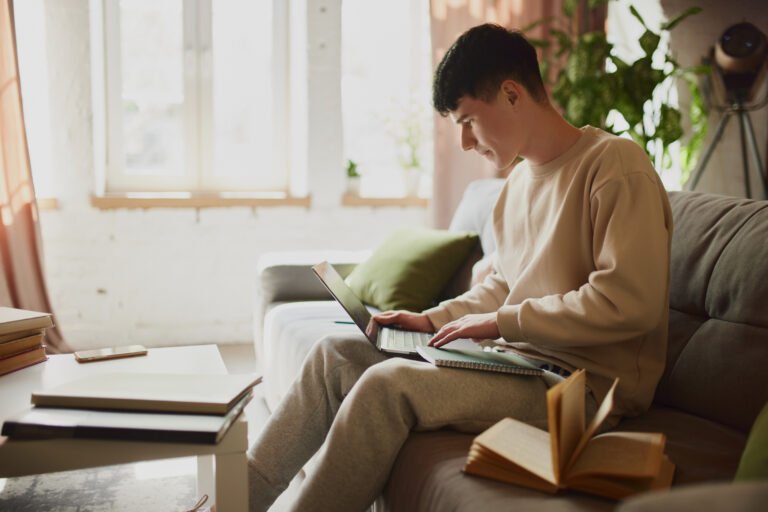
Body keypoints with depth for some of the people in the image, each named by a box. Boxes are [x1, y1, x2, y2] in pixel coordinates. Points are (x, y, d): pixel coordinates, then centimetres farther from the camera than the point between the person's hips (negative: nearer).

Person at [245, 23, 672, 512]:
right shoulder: (520, 181, 14)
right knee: (336, 352, 1)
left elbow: (628, 303, -22)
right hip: (518, 356, 9)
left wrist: (501, 322, -16)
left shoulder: (615, 164, -13)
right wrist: (431, 319, 6)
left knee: (388, 384, -26)